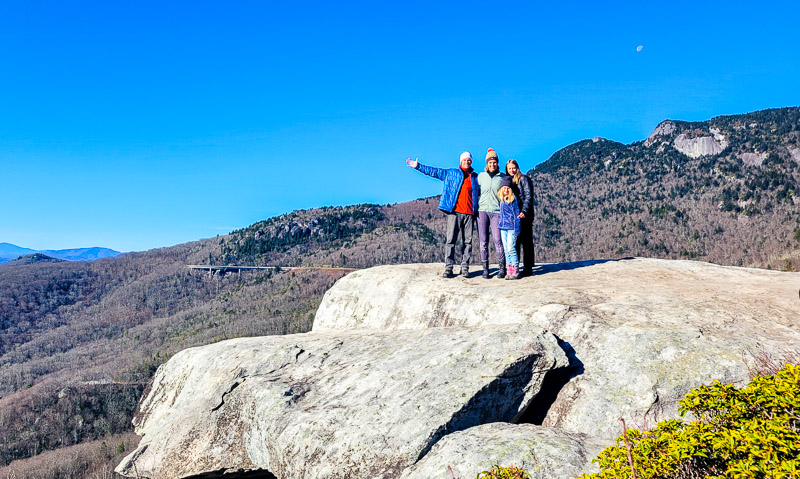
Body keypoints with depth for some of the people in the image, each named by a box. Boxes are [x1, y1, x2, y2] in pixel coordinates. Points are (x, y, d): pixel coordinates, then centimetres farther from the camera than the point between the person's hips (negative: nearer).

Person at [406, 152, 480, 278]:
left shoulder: (475, 177, 18)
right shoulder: (451, 173, 13)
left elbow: (481, 192, 29)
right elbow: (434, 171, 11)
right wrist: (418, 166, 6)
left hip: (469, 214, 2)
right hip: (454, 212, -2)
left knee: (467, 241, 1)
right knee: (450, 240, -6)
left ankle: (465, 268, 7)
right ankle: (448, 268, -4)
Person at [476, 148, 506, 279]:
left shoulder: (502, 177, 6)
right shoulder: (481, 176, 10)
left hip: (496, 211, -1)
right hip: (482, 210, 2)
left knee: (497, 240, -8)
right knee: (483, 241, 0)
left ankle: (502, 268, 2)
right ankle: (485, 268, 6)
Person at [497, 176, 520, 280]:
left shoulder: (513, 199, -4)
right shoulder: (501, 200, 13)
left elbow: (516, 214, -5)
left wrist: (516, 229, -9)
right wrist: (500, 223, 15)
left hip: (511, 227, -6)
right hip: (503, 227, 6)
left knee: (511, 248, -10)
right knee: (506, 249, 6)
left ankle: (515, 272, -5)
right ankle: (509, 271, 10)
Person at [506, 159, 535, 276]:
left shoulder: (523, 179, -1)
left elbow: (528, 196, -9)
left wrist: (524, 211, -22)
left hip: (524, 216, -6)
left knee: (526, 241, -3)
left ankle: (528, 268, -1)